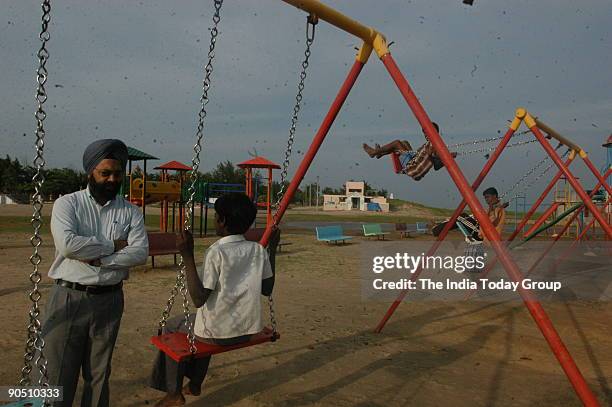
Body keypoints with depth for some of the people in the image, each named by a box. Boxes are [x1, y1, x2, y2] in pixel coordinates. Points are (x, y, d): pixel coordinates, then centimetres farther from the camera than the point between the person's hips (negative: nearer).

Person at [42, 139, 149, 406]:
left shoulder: (130, 212, 4)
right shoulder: (67, 204, -2)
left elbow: (140, 253, -8)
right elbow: (67, 243, -19)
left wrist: (98, 259, -17)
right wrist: (112, 246, -12)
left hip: (108, 301, 2)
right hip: (68, 298, -2)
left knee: (99, 374, 14)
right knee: (59, 374, 6)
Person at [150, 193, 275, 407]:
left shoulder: (216, 252, -20)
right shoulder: (258, 250, -5)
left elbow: (199, 299, -23)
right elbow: (267, 289, 5)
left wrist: (188, 256, -24)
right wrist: (269, 251, 10)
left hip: (218, 333, -6)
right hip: (249, 329, 6)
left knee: (172, 327, 23)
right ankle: (195, 384, 44)